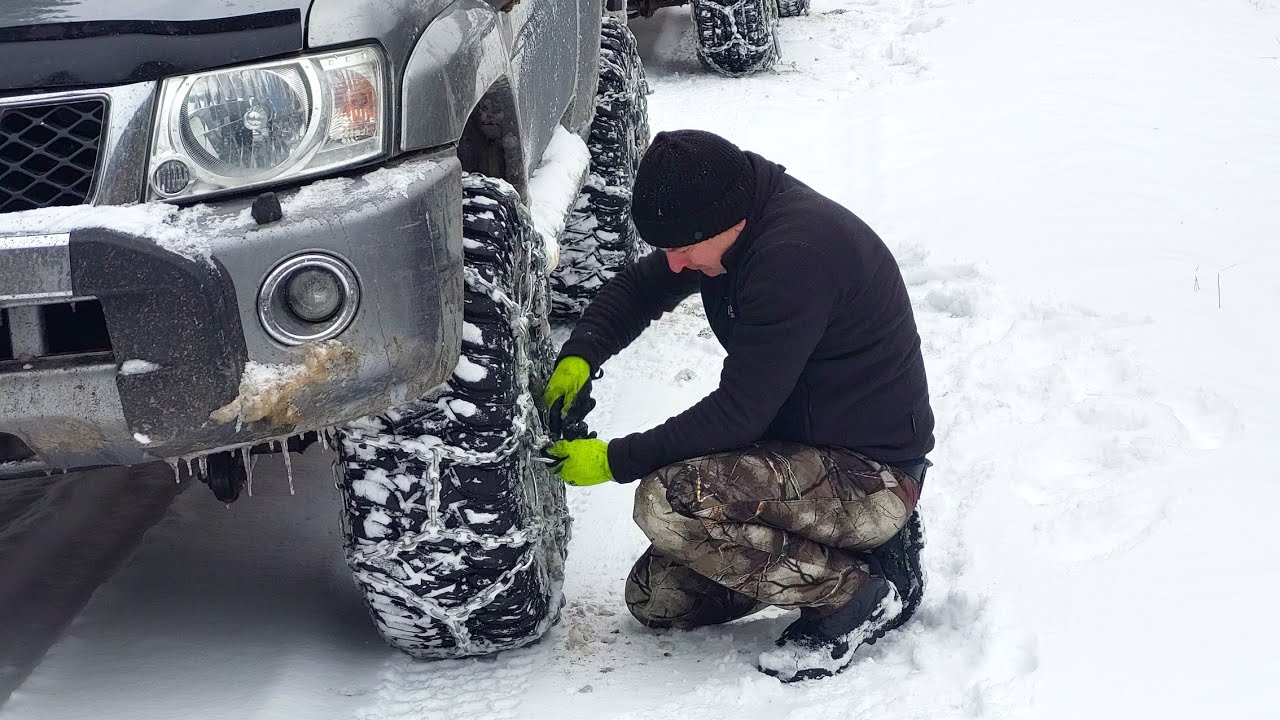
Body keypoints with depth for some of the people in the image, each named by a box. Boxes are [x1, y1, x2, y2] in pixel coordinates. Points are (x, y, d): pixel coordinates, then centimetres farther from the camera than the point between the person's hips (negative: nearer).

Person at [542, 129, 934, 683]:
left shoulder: (797, 253, -28)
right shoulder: (729, 221, 0)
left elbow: (739, 412, -26)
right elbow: (638, 288, 16)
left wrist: (615, 461, -18)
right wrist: (579, 356, -3)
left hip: (874, 477, -10)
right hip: (806, 449, 10)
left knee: (668, 501, -29)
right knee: (655, 600, 7)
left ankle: (858, 593, -13)